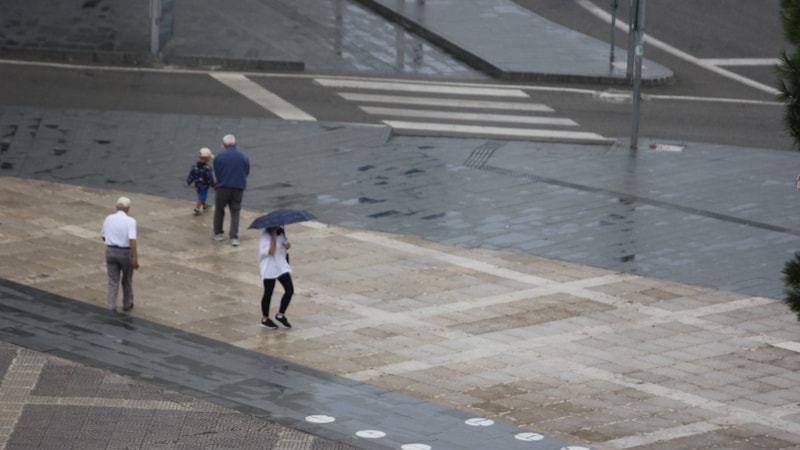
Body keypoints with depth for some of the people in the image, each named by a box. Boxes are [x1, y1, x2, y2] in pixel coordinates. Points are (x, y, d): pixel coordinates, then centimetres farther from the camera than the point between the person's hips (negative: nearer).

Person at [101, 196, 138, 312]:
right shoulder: (130, 221, -15)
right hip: (126, 253, -2)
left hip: (111, 252, 2)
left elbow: (104, 236, 11)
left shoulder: (108, 218, -1)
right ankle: (127, 304, 35)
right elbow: (132, 240, -25)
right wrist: (135, 258, -24)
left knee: (113, 282, 6)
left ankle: (112, 309, -2)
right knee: (127, 279, 20)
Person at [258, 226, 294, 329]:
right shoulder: (266, 236, -18)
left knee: (290, 290, -2)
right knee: (268, 293, 6)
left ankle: (280, 315, 15)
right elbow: (271, 251, -29)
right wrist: (273, 235, -28)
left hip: (282, 265, 7)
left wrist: (287, 246, -5)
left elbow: (285, 245, 18)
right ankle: (265, 319, 23)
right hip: (269, 268, -6)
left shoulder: (281, 233, 5)